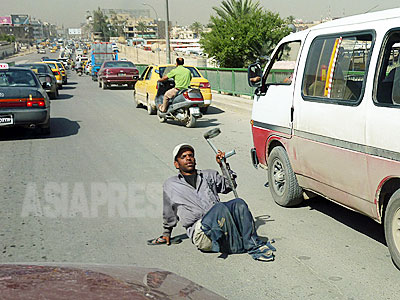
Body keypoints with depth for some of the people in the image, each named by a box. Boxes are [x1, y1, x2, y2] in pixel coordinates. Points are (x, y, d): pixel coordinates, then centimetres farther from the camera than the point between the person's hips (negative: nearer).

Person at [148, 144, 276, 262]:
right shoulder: (170, 185, 19)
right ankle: (241, 247, -34)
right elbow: (169, 214, 30)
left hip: (220, 221, 4)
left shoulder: (209, 175, 26)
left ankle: (253, 244, -33)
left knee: (238, 203, -27)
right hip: (199, 231, -4)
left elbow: (228, 186, 32)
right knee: (219, 207, -34)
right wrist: (167, 233, 36)